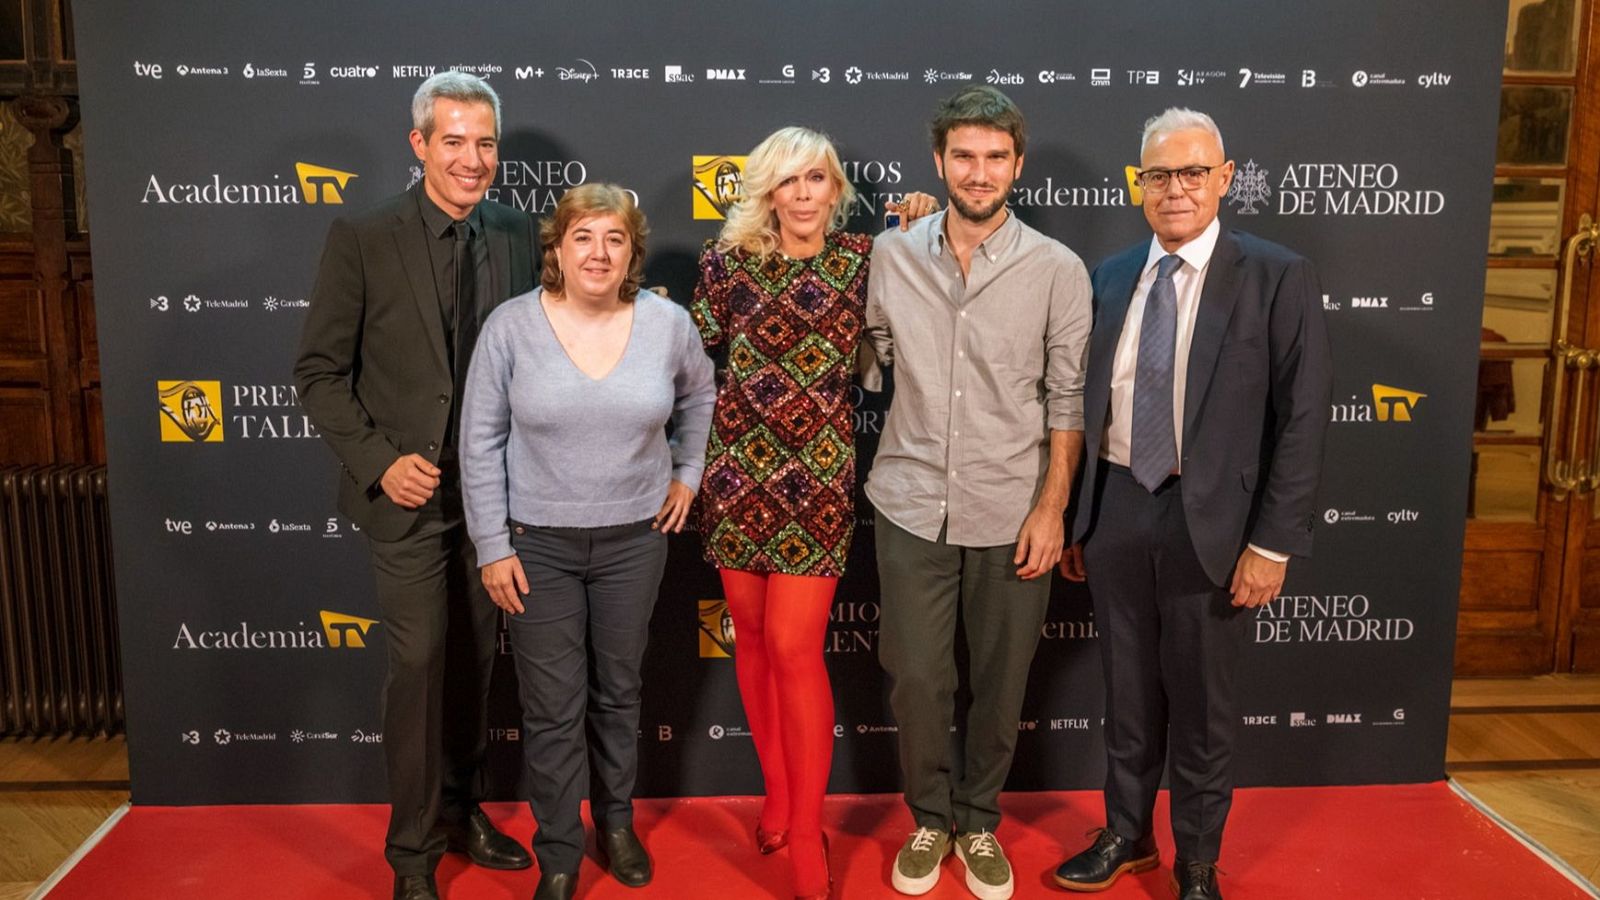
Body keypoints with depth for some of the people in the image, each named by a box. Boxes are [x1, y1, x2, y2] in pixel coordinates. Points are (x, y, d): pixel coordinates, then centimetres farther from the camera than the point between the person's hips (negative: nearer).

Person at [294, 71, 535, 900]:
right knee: (418, 667, 0)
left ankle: (461, 810, 35)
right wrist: (380, 459, -14)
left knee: (474, 662, 15)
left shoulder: (516, 236, 2)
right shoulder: (362, 239, -9)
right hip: (410, 492, -3)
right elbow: (319, 372, -6)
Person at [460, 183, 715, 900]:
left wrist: (688, 471, 11)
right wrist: (493, 546, -7)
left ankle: (617, 823, 39)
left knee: (619, 690, 17)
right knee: (553, 707, 5)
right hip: (537, 543, -2)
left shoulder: (668, 323, -6)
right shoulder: (511, 326, -10)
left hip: (636, 537, 2)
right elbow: (481, 444, -6)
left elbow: (699, 393, 16)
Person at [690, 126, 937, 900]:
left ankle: (806, 830, 11)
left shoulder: (863, 260, 0)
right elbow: (691, 345, 10)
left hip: (818, 474, -2)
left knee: (795, 648, -5)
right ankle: (777, 793, 31)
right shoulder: (728, 261, 2)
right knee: (753, 638, 12)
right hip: (738, 467, 2)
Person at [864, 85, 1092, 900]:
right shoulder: (892, 255, 1)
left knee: (1000, 682, 11)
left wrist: (1052, 506, -6)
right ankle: (930, 817, 31)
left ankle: (979, 821, 34)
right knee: (916, 679, 8)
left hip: (1011, 514, -1)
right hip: (912, 505, 1)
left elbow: (1067, 398, -2)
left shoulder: (1057, 270, -4)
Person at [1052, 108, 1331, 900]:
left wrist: (1272, 543, -12)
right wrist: (1073, 516, 9)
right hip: (1115, 511, 4)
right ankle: (1127, 834, 38)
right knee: (1127, 689, 17)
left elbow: (1301, 420, -9)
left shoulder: (1277, 278, -7)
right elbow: (1087, 408, 9)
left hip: (1209, 519, -3)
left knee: (1201, 703, 11)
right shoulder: (1109, 278, 5)